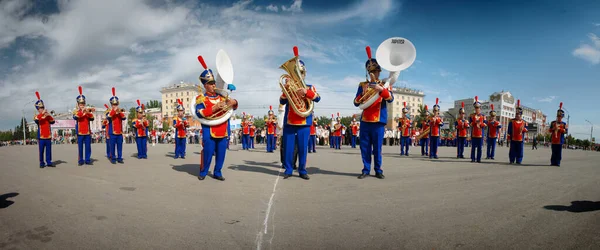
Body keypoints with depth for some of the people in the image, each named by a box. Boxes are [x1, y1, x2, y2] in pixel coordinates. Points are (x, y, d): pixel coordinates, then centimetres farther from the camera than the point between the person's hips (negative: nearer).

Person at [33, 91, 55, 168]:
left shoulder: (48, 116, 12)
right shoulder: (37, 116, 2)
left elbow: (53, 121, -3)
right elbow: (36, 120, -22)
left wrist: (49, 115, -18)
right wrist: (42, 113, -31)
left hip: (48, 136, 3)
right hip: (41, 137, -3)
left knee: (48, 150, 5)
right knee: (41, 151, 1)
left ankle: (49, 162, 11)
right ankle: (42, 163, 7)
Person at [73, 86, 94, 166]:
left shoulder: (88, 110, 11)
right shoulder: (76, 111, 3)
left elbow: (92, 118, -4)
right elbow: (75, 117, -19)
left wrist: (88, 113, -21)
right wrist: (82, 111, -30)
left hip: (88, 132, 2)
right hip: (80, 132, -2)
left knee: (88, 147, 3)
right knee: (80, 147, 2)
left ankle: (87, 160, 9)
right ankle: (80, 160, 8)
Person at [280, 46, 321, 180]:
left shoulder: (309, 87, 10)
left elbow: (317, 98, -9)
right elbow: (282, 101, 0)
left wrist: (306, 92, -25)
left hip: (304, 123, -1)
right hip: (289, 122, 1)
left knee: (303, 148, 2)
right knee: (288, 147, 2)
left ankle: (302, 170, 12)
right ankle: (288, 170, 12)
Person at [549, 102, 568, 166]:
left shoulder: (564, 124, 4)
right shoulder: (553, 122, 10)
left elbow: (566, 131, -7)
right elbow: (550, 130, 8)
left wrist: (559, 128, -16)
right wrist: (553, 128, -11)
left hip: (560, 141, -1)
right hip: (554, 140, 1)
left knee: (559, 152, 0)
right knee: (554, 152, 4)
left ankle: (557, 162, 6)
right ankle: (553, 162, 9)